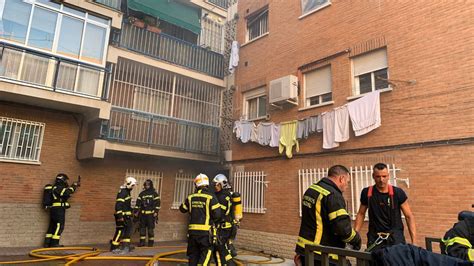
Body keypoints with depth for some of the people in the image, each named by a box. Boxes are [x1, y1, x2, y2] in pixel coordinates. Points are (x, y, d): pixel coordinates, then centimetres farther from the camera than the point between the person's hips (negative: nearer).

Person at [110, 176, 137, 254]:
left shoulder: (127, 192, 15)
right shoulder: (122, 192, -17)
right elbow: (118, 204, -23)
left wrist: (131, 211, 27)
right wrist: (120, 216, -26)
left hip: (126, 216, 10)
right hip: (122, 216, -10)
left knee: (128, 229, 13)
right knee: (120, 231, -6)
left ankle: (125, 245, 21)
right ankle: (114, 247, 3)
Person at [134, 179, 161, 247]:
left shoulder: (154, 193, 0)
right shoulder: (141, 194, 11)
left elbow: (157, 203, -4)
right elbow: (138, 203, 11)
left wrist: (156, 212, -11)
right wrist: (136, 211, 5)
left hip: (151, 214, -4)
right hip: (142, 214, 4)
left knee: (150, 228, 0)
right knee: (142, 228, 7)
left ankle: (151, 242, 9)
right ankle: (142, 242, 16)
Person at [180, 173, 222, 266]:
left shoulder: (191, 197, 4)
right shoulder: (210, 197, -10)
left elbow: (182, 209, 19)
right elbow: (217, 214, -13)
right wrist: (215, 222, 8)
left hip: (192, 231, 5)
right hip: (205, 231, -5)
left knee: (193, 254, 16)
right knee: (205, 254, 2)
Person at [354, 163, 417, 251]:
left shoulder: (397, 193, -3)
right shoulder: (367, 193, 0)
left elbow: (409, 217, 1)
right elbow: (361, 214, 11)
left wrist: (414, 241, -5)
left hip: (395, 236, -1)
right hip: (374, 237, 1)